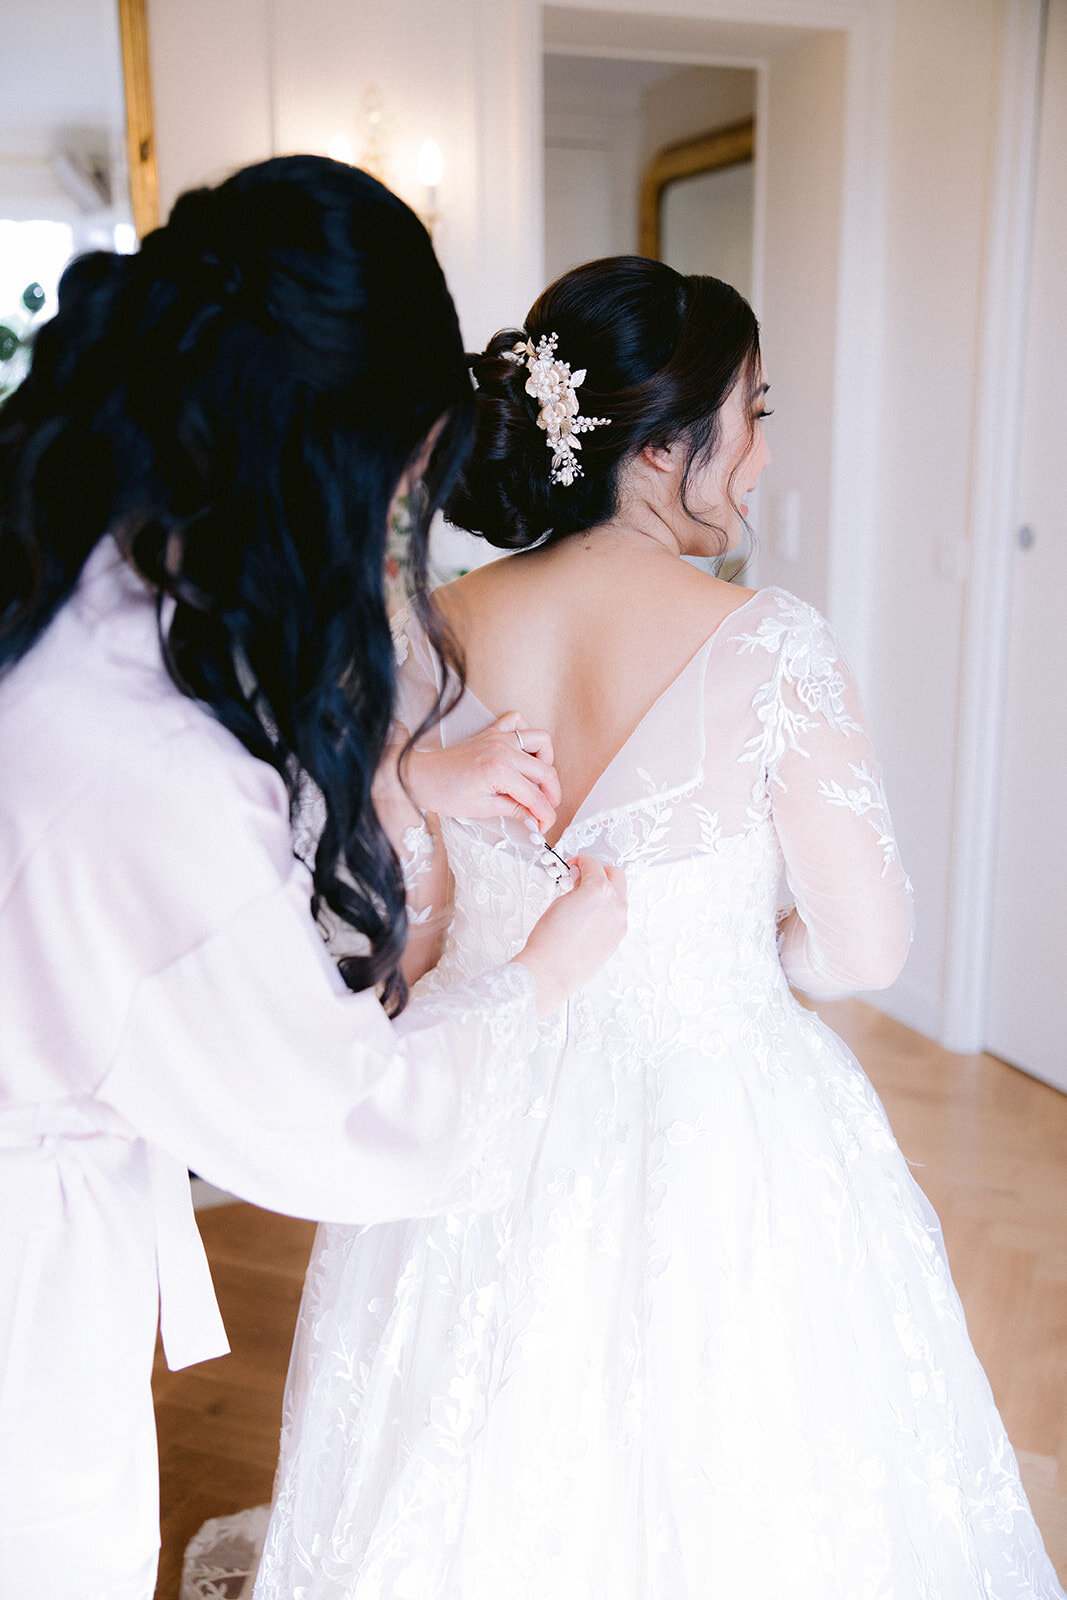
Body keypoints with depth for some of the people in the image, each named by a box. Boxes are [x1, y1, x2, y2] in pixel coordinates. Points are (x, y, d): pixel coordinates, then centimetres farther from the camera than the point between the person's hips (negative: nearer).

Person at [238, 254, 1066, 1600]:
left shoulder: (427, 638, -9)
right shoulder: (768, 645, -20)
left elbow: (404, 932, -1)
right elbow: (864, 949, -14)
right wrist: (731, 960, 5)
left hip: (482, 1126, 4)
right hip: (713, 1127, -3)